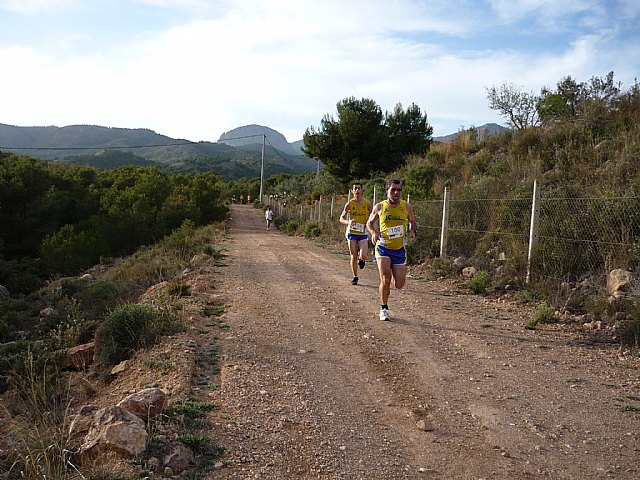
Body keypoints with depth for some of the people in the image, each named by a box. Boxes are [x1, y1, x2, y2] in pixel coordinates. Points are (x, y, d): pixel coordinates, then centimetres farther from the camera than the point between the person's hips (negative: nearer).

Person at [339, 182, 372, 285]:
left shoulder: (367, 203, -2)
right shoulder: (349, 204, -3)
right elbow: (341, 219, 0)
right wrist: (348, 222, -22)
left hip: (363, 233, 0)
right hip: (352, 232, 0)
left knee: (363, 256, -15)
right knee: (353, 257, 2)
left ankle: (361, 259, 23)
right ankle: (355, 277, 20)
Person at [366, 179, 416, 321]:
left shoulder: (407, 207, 0)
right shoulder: (379, 207, -4)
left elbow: (412, 221, 17)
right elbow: (369, 223, 11)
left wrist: (412, 232, -5)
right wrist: (373, 233, -10)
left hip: (400, 250, 2)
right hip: (383, 248, -2)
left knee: (399, 285, 1)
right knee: (385, 279, -17)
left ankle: (398, 271, 39)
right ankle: (384, 309, 3)